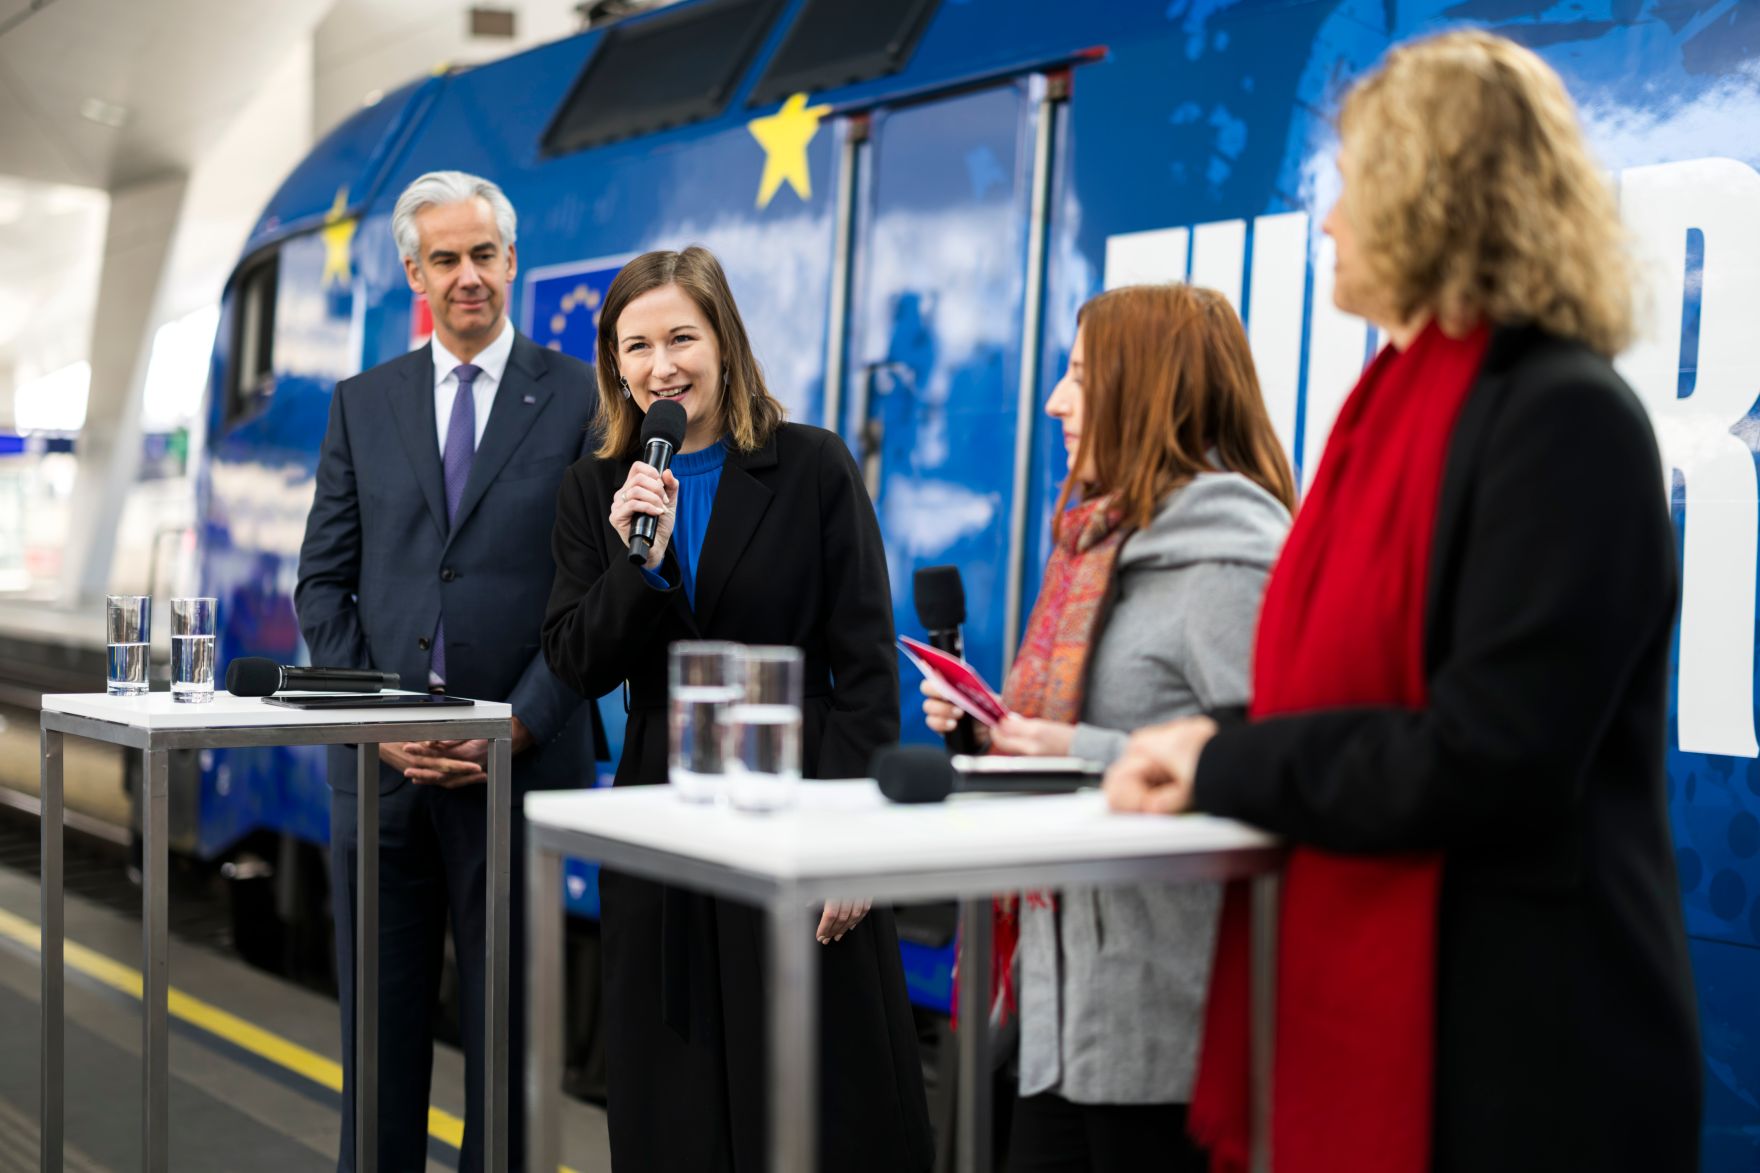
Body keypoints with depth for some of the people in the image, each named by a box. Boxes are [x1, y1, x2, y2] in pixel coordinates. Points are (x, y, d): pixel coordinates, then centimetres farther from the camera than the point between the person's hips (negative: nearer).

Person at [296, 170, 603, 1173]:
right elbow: (324, 582, 9)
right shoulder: (363, 404, 10)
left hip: (521, 757, -3)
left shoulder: (583, 400, 1)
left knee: (510, 1020, 6)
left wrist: (520, 724, -12)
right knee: (380, 1015, 9)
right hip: (381, 761, 3)